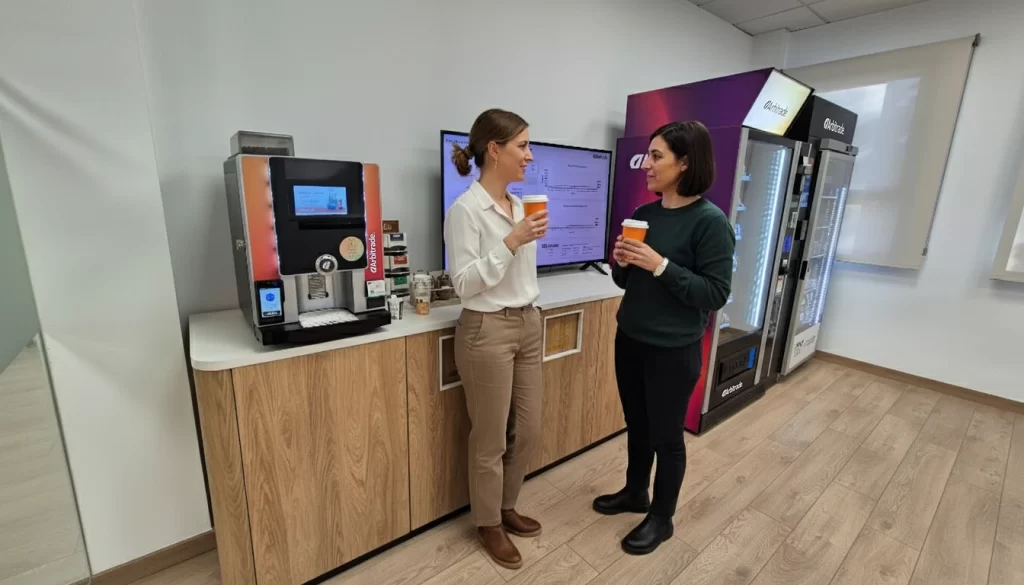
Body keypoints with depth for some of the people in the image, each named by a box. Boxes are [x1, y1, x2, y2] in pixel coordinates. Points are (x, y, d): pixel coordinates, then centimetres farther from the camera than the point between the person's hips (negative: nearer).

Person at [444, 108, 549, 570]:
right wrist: (511, 241, -23)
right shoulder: (465, 210, -14)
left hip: (529, 325, 8)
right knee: (491, 439, 9)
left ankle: (507, 508, 41)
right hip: (488, 330, -8)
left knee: (528, 431, 17)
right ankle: (489, 524, 34)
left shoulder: (519, 205, 9)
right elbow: (464, 283, -18)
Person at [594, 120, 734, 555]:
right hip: (629, 340, 6)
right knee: (636, 426, 20)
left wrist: (661, 265, -24)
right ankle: (634, 493, 43)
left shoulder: (710, 221, -13)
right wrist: (621, 262, -11)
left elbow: (716, 294, -16)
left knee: (666, 436, 11)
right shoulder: (643, 214, 4)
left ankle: (662, 518, 33)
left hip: (674, 351, -5)